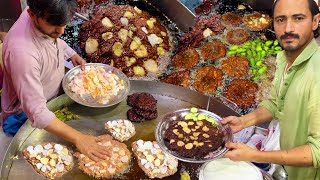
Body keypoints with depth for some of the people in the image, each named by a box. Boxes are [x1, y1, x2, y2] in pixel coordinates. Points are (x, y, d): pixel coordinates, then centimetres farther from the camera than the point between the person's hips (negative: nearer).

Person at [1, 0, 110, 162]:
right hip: (26, 117, -6)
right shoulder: (22, 51, -42)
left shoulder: (46, 14, -19)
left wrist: (71, 54, -9)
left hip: (52, 98, 7)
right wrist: (78, 138, -41)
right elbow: (37, 112, -40)